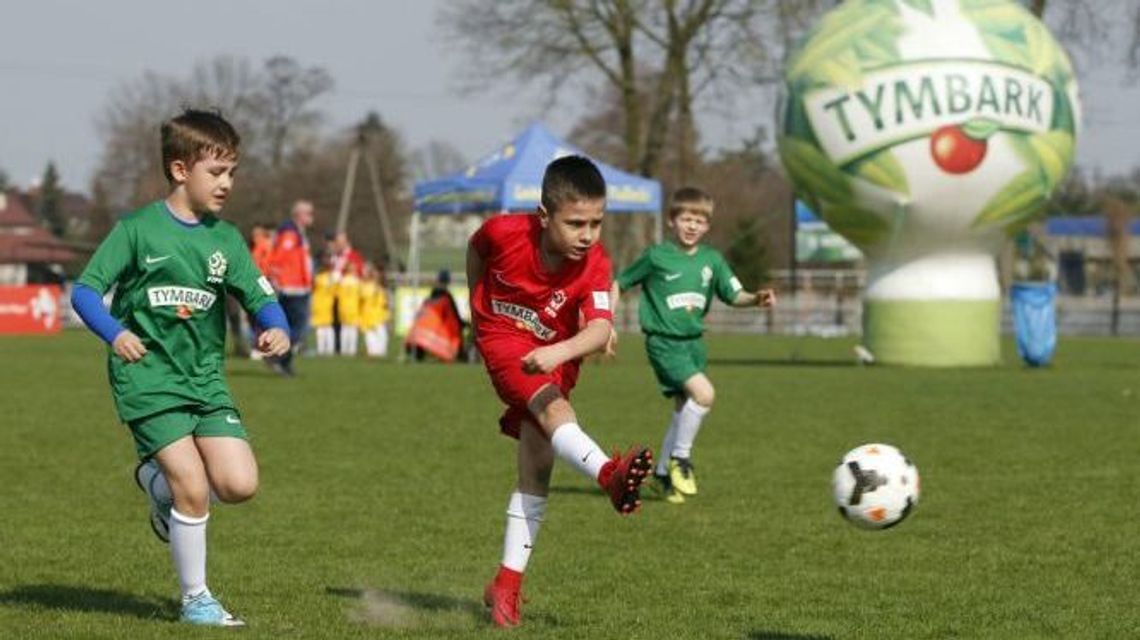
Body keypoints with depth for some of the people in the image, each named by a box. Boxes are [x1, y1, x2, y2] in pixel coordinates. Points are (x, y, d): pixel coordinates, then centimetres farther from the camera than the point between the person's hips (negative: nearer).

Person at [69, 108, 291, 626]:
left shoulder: (226, 239, 7)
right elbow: (85, 289, -7)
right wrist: (114, 332, -25)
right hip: (148, 378, -5)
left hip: (206, 377, 5)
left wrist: (276, 328, -17)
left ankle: (158, 479, 21)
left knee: (240, 484, -9)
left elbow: (260, 296, 6)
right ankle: (195, 599, 5)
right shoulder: (138, 230, -6)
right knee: (194, 489, -14)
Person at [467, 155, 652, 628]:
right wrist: (477, 308, 13)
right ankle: (610, 475, -60)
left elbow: (601, 328, -38)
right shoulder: (505, 233, -23)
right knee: (552, 407, -32)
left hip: (554, 356, 3)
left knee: (537, 467, -2)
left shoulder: (594, 264, -24)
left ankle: (507, 584, 6)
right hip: (503, 339, -3)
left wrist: (559, 352, -57)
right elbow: (475, 249, 2)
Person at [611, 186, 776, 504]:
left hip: (694, 342, 6)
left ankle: (663, 473, 29)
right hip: (664, 342, -6)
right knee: (703, 393, -24)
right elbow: (618, 284, 3)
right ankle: (680, 457, -8)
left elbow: (734, 295, 2)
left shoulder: (712, 260, 6)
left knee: (684, 409, 12)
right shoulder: (656, 257, -6)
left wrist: (757, 299, -19)